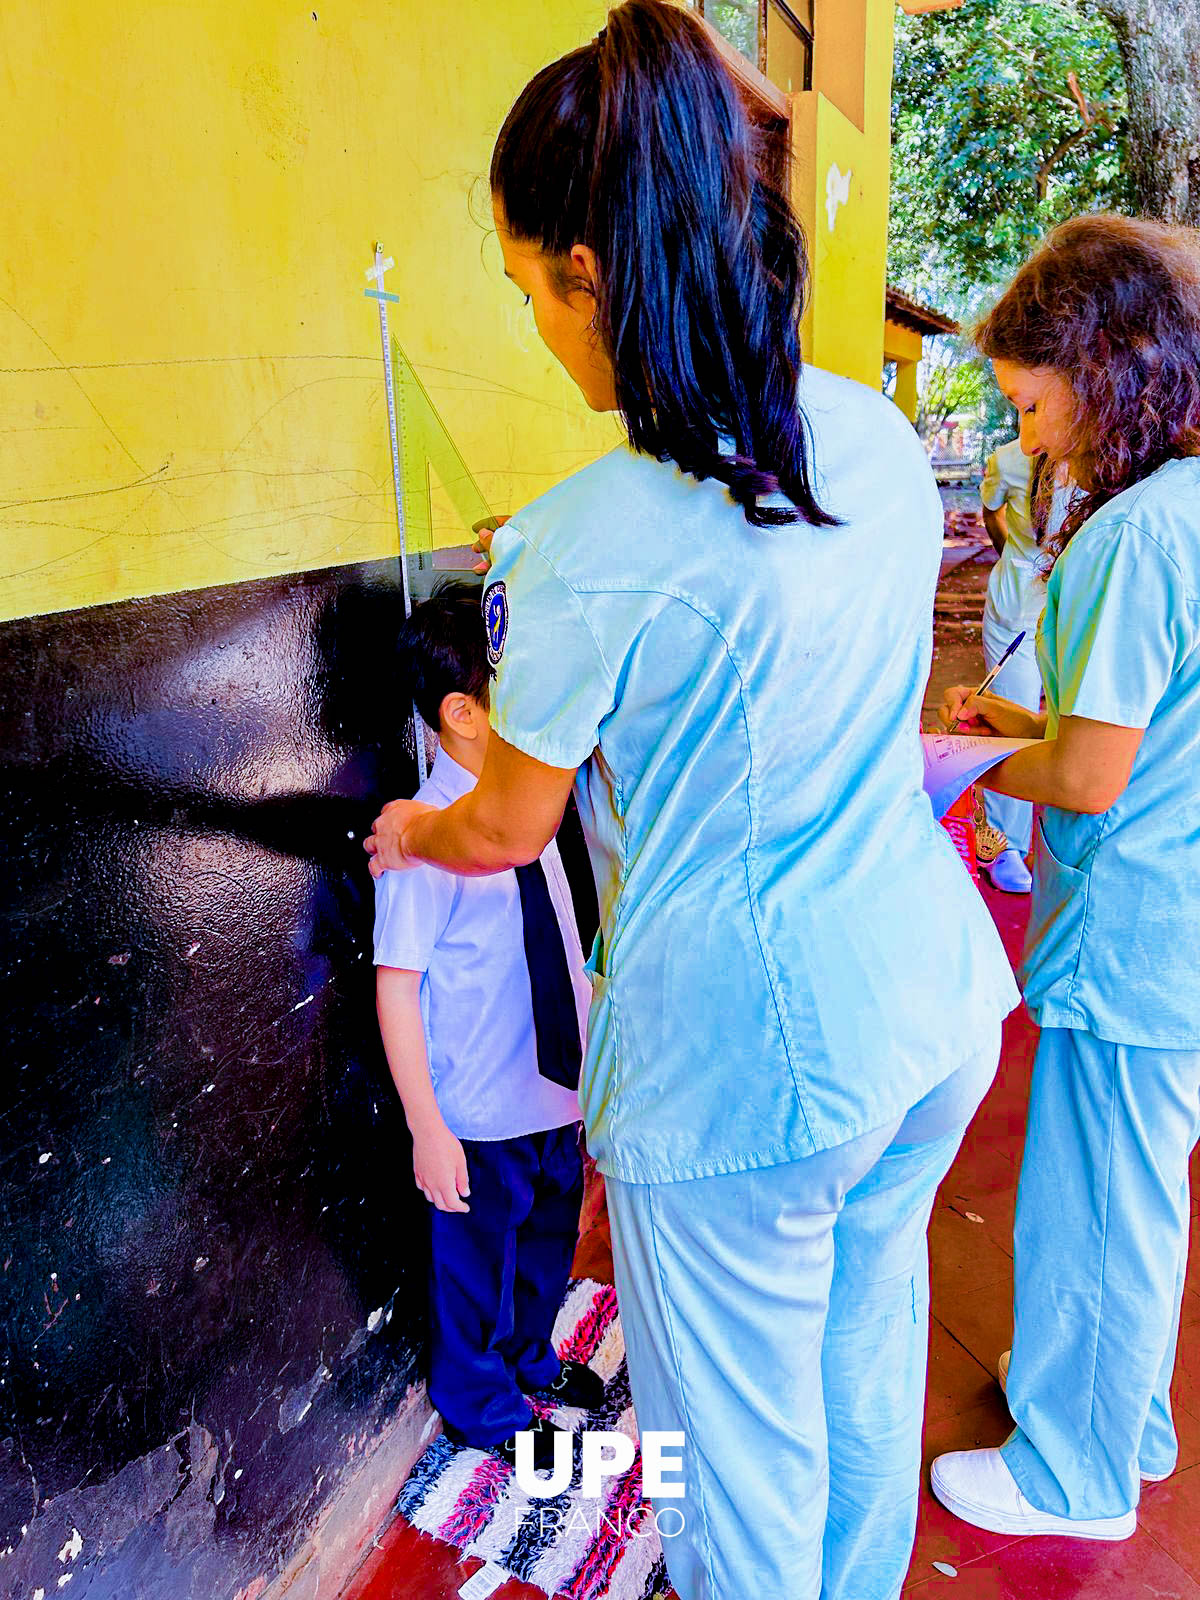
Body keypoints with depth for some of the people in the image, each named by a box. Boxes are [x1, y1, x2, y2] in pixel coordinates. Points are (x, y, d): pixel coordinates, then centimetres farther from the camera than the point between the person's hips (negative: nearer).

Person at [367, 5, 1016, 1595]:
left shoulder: (591, 544, -22)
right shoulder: (882, 434, -1)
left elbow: (507, 831, -7)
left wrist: (409, 830, 15)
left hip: (742, 1061, -8)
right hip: (931, 999, 8)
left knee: (740, 1448, 18)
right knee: (872, 1345, 29)